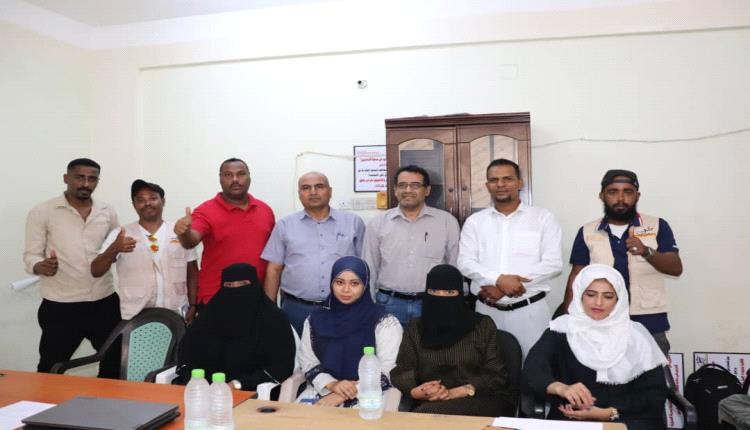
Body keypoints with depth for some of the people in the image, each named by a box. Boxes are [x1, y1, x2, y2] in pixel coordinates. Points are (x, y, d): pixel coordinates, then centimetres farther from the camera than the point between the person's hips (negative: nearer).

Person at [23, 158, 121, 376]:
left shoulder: (108, 212, 6)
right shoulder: (42, 212, -3)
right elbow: (31, 255, -4)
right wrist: (41, 266, -26)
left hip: (104, 302, 3)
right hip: (60, 306, -3)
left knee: (115, 361, 15)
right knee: (51, 368, 9)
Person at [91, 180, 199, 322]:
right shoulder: (119, 235, 0)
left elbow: (192, 273, 8)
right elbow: (96, 271, -7)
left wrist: (194, 306, 1)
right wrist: (114, 249, -25)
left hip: (175, 315, 1)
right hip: (135, 317, 0)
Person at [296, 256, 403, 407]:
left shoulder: (385, 322, -2)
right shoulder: (315, 319, 11)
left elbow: (387, 373, -8)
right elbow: (308, 362, 8)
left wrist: (344, 395, -14)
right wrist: (332, 384, -12)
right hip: (321, 391, 3)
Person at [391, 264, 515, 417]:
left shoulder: (483, 325, 5)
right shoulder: (416, 328, 12)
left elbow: (496, 376, -1)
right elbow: (400, 372, 7)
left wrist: (455, 393, -15)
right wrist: (415, 391, -17)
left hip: (481, 401, -3)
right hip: (429, 403, 3)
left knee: (429, 415, -32)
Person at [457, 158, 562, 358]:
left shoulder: (543, 218, 2)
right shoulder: (474, 221, 7)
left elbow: (553, 264, -7)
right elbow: (465, 263, 0)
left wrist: (501, 288, -13)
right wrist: (499, 280, -20)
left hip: (530, 310, -2)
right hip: (487, 310, 2)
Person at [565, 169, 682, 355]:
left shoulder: (657, 226, 3)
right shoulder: (587, 232, 5)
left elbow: (676, 268, -5)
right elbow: (576, 278, 5)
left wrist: (647, 252, -24)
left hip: (649, 324, 0)